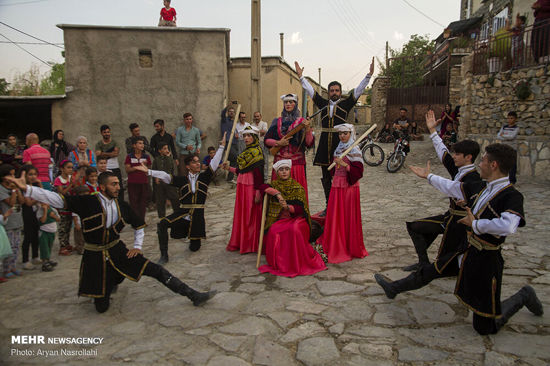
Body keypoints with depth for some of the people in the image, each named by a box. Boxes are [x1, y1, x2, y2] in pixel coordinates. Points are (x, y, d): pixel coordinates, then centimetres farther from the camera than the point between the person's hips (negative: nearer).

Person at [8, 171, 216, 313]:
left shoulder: (122, 207, 1)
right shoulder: (88, 202, -13)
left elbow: (139, 226, 16)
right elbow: (58, 200, -21)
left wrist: (137, 246, 5)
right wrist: (26, 188, -31)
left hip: (118, 251, 3)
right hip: (95, 257, -3)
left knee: (156, 270, -13)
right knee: (102, 307, 6)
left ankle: (193, 296, -3)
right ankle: (110, 284, 41)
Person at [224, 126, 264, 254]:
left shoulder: (256, 152, -12)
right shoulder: (246, 151, 14)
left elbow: (258, 173, -17)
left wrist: (258, 192, -21)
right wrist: (229, 168, 15)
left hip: (251, 187, -8)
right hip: (242, 186, 8)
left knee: (251, 215, 0)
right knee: (241, 214, 12)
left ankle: (250, 244, 11)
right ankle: (239, 242, 22)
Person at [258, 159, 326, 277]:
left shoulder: (297, 188, 2)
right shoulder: (274, 185, 11)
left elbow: (300, 209, -8)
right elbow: (263, 187, -10)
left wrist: (287, 207, -27)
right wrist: (277, 193, -20)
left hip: (296, 219, -1)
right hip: (279, 220, 2)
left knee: (294, 229, -36)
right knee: (274, 232, -32)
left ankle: (298, 264, -19)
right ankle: (279, 264, -12)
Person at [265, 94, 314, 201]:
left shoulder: (302, 122, 5)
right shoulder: (277, 121, 11)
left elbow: (309, 144, -4)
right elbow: (266, 140, 10)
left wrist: (308, 130, -19)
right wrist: (278, 143, -6)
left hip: (297, 162, -2)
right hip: (280, 161, 2)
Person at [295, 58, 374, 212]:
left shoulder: (346, 103, 6)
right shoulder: (323, 103, 14)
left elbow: (359, 90, 2)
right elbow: (310, 90, 17)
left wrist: (369, 74, -6)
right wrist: (301, 76, 15)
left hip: (340, 143, -3)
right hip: (325, 144, 4)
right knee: (326, 178, 9)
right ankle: (329, 206, 19)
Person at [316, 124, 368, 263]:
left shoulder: (354, 150, -9)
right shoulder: (338, 148, 13)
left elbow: (358, 171, -18)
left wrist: (344, 164, -26)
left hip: (349, 187, -7)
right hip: (337, 186, 7)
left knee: (348, 217, -1)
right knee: (335, 216, 8)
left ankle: (350, 248, 11)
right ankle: (336, 246, 20)